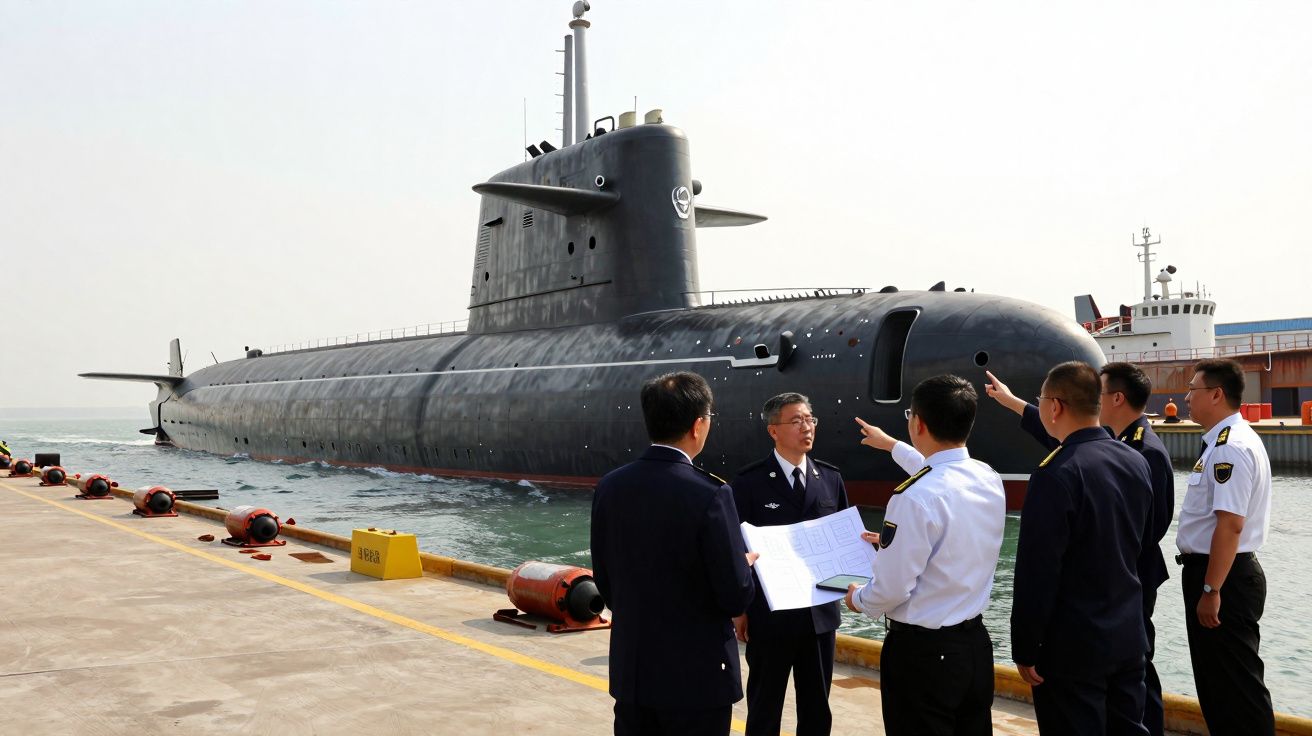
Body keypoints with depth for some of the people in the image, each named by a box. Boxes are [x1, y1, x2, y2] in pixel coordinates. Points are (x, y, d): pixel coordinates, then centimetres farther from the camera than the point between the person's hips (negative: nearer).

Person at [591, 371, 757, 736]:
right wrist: (745, 565, 5)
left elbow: (604, 580, 7)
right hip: (697, 677, -5)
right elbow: (736, 597, -16)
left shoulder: (610, 487, -3)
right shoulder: (709, 494, -20)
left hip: (631, 671, 5)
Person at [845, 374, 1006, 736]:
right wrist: (892, 445, 40)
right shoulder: (990, 480, 1)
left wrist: (858, 599, 3)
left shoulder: (915, 497, -23)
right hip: (976, 642, 7)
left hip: (922, 651, -7)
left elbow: (892, 589, -19)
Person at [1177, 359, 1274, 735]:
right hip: (1209, 571, 10)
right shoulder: (1225, 441, 12)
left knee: (1235, 684, -1)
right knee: (1216, 680, 20)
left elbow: (1230, 524, -26)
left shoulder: (1231, 447, -20)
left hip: (1223, 577, -10)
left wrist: (1211, 590, -24)